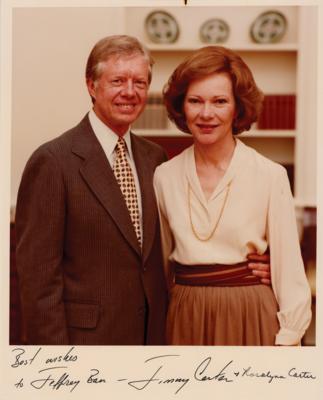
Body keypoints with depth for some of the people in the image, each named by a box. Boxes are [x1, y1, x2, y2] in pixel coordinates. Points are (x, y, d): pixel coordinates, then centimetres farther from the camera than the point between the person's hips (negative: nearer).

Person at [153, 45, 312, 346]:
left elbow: (288, 268, -6)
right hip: (186, 320, 3)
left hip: (251, 318, -2)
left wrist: (288, 342, -9)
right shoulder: (164, 177, 1)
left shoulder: (270, 175, -8)